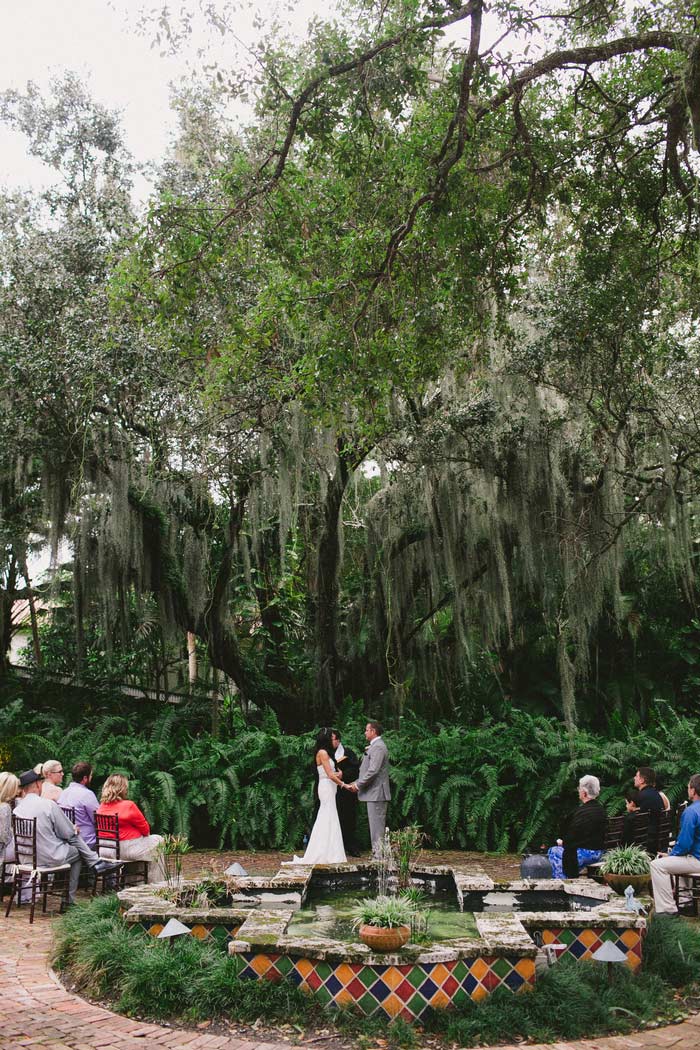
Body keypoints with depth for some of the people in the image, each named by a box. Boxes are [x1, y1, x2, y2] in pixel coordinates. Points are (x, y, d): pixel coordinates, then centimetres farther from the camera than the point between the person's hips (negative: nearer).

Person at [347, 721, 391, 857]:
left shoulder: (378, 747, -15)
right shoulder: (374, 747, 18)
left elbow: (373, 771, -22)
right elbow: (367, 770, 21)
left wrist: (358, 785, -13)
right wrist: (356, 783, 13)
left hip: (376, 793, -10)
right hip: (374, 793, 10)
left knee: (377, 826, -7)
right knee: (377, 825, 13)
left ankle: (379, 854, -5)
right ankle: (378, 852, 18)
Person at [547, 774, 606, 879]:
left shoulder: (580, 812, -21)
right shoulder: (602, 810, 6)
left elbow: (570, 838, -19)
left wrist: (562, 842, 3)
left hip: (585, 853, -9)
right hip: (598, 853, 9)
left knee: (552, 851, 7)